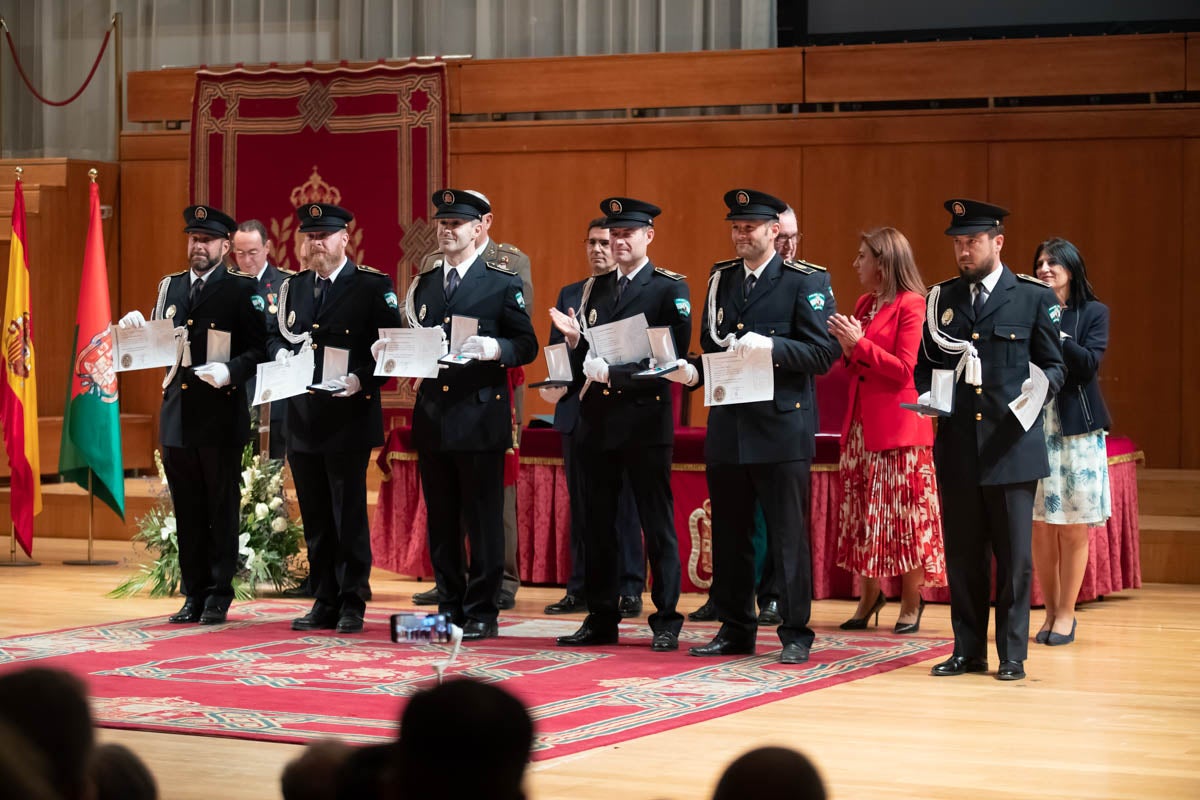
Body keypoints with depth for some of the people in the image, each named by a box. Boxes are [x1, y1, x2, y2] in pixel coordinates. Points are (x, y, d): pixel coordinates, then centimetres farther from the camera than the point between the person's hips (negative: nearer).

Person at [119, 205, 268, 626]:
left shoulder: (242, 290, -1)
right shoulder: (170, 287, 15)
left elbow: (258, 349, -6)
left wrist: (231, 371, -23)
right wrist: (136, 328, -1)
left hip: (221, 414, -5)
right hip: (177, 413, 5)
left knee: (222, 509, 1)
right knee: (187, 510, 9)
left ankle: (218, 596, 7)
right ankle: (193, 595, 15)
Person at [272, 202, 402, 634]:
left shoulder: (373, 286, -3)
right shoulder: (293, 287, 14)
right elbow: (276, 336, 22)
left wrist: (362, 379, -19)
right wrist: (282, 356, -1)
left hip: (349, 417, -5)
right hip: (302, 418, 5)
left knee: (350, 516, -2)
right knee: (315, 518, 10)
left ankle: (352, 606, 5)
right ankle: (325, 603, 17)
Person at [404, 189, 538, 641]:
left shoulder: (503, 283, 0)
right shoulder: (422, 285, 15)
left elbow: (527, 346, -2)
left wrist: (496, 348, -21)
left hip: (480, 417, -5)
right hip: (432, 415, 5)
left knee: (483, 519, -2)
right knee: (440, 519, 8)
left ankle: (482, 614, 3)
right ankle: (449, 608, 16)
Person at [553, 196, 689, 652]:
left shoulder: (670, 289, -4)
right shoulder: (594, 289, 14)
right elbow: (586, 360, 15)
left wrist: (614, 374, -18)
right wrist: (574, 340, -6)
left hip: (645, 421, -6)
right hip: (597, 421, 6)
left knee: (657, 525, -1)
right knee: (597, 524, 8)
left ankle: (666, 621, 5)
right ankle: (601, 619, 16)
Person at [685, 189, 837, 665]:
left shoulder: (806, 281, -4)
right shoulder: (721, 279, 13)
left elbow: (823, 352, -10)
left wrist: (771, 347, -24)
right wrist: (694, 373, -3)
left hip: (781, 429, -5)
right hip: (727, 428, 6)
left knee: (788, 536, -1)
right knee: (729, 535, 10)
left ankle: (796, 635, 6)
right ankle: (735, 629, 20)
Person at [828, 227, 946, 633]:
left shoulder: (910, 304, -8)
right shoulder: (863, 304, 15)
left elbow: (904, 368, -14)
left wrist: (859, 342, -16)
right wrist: (847, 348, -1)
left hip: (897, 424, -8)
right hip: (860, 422, 8)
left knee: (904, 516, -2)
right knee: (862, 512, 8)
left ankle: (911, 603, 6)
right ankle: (868, 595, 18)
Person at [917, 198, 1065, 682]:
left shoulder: (1034, 298, 3)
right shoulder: (941, 298, 12)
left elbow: (1054, 365, 6)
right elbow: (925, 363, 18)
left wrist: (1040, 387, -15)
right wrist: (928, 396, -2)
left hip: (1012, 445, -3)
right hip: (957, 447, 3)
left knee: (1013, 555, 0)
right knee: (962, 555, 7)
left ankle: (1012, 655, 7)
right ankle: (968, 650, 16)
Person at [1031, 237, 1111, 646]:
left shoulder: (1093, 313, 3)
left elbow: (1089, 363, -11)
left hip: (1077, 431, -2)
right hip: (1035, 428, 2)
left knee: (1073, 529, 2)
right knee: (1040, 529, 2)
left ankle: (1066, 613, 11)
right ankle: (1051, 610, 13)